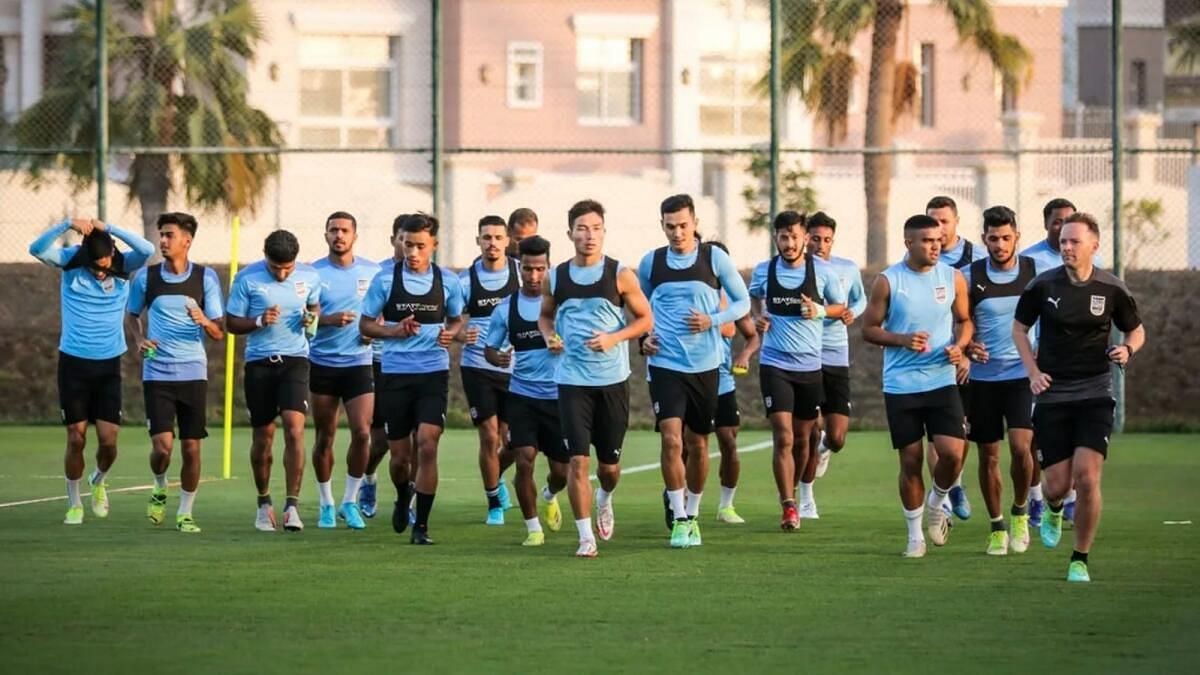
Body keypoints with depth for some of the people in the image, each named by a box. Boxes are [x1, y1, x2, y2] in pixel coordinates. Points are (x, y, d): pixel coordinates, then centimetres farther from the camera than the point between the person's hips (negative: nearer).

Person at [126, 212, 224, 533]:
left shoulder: (206, 278, 0)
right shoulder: (146, 276, 2)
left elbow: (219, 332, 2)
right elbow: (132, 315, 18)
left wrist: (204, 321, -20)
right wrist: (139, 339, -2)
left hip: (193, 373, 0)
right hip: (157, 372, 0)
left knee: (191, 448, 0)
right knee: (162, 445, -11)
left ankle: (185, 513, 15)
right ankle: (160, 489, 20)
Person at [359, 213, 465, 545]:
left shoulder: (448, 281, 2)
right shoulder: (385, 280, -2)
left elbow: (457, 319, 17)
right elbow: (365, 324, 4)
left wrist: (450, 333, -6)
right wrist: (395, 331, -14)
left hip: (434, 373, 0)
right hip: (395, 374, 0)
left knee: (427, 445, -15)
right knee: (400, 455, 6)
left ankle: (422, 524, -6)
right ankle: (403, 496, 41)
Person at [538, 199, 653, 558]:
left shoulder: (620, 275, -3)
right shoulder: (556, 277, 4)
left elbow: (645, 319, 2)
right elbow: (545, 315, 19)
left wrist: (614, 338, -14)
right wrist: (549, 336, -3)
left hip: (612, 380, 0)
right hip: (572, 379, 0)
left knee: (609, 462, 10)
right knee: (578, 459, -10)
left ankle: (605, 499, 44)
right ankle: (586, 536, -6)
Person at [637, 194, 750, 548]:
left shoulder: (715, 258, -1)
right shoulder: (651, 262, 4)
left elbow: (742, 302, 6)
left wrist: (712, 320, -11)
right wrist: (644, 334, 2)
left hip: (705, 365, 0)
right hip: (665, 364, 0)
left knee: (698, 445, 10)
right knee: (671, 440, -15)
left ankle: (692, 515, 27)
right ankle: (679, 519, -9)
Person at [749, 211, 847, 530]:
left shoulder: (821, 270, -3)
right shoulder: (763, 271, 0)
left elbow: (840, 306, 9)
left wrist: (820, 310, -12)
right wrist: (757, 317, 1)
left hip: (810, 365, 1)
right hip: (775, 364, -1)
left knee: (802, 438, 13)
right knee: (783, 437, -13)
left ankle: (798, 495, 35)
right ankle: (789, 507, -14)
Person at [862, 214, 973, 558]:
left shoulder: (953, 278, 3)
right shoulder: (888, 281, -3)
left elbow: (964, 320, 15)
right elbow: (869, 329, 1)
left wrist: (959, 345, -6)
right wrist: (902, 340, -16)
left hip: (942, 381, 1)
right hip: (900, 385, -1)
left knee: (952, 452, -14)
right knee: (910, 461, 2)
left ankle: (936, 504, 17)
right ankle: (915, 534, 17)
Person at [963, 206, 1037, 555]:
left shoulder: (1036, 271, -2)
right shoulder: (970, 276, -2)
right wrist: (967, 346, -14)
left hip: (1024, 373, -1)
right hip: (983, 377, 1)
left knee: (1020, 447, -16)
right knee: (988, 455, 5)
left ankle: (1020, 513, 8)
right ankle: (997, 527, 20)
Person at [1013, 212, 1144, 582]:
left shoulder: (1112, 289, -3)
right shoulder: (1042, 285, -3)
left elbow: (1136, 330, 12)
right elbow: (1019, 328, 11)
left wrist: (1127, 350, -11)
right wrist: (1033, 371, -1)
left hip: (1095, 395, -1)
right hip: (1052, 395, 1)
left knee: (1087, 477, -15)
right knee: (1057, 485, 0)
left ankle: (1080, 559, 1)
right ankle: (1054, 510, 40)